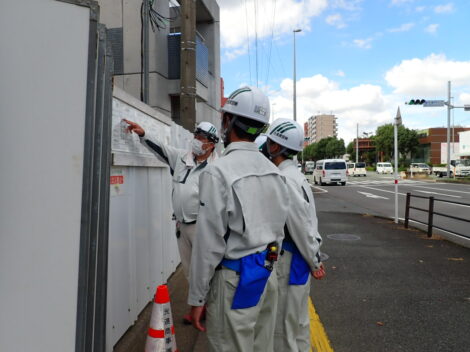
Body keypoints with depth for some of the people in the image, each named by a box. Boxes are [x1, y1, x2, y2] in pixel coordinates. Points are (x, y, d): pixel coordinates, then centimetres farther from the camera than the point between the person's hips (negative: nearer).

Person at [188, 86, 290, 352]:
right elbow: (280, 229, 12)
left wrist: (197, 297, -8)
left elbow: (210, 242, -18)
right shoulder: (274, 170, 6)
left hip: (235, 280, -7)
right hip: (268, 275, 7)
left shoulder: (218, 171, -18)